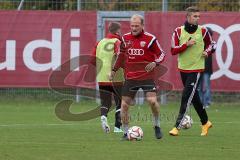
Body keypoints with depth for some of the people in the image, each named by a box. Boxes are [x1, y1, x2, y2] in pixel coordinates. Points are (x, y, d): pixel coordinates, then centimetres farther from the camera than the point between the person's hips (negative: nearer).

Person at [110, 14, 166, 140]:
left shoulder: (150, 39, -5)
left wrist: (155, 63, -18)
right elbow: (121, 55, 22)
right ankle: (126, 133, 11)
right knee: (124, 105, -2)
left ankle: (157, 126, 4)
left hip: (147, 76, -4)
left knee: (152, 100, -20)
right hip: (130, 77, 4)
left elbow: (161, 54, 2)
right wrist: (114, 70, 19)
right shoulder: (125, 38, 7)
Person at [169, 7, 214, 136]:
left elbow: (209, 43, 15)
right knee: (194, 97, 13)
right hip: (183, 68, 3)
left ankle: (177, 127, -12)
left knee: (186, 98, -12)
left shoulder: (202, 31, -4)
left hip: (196, 68, -3)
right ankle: (205, 123, 30)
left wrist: (207, 52, -5)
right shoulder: (178, 31, -3)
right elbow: (173, 51, -7)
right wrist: (186, 44, -19)